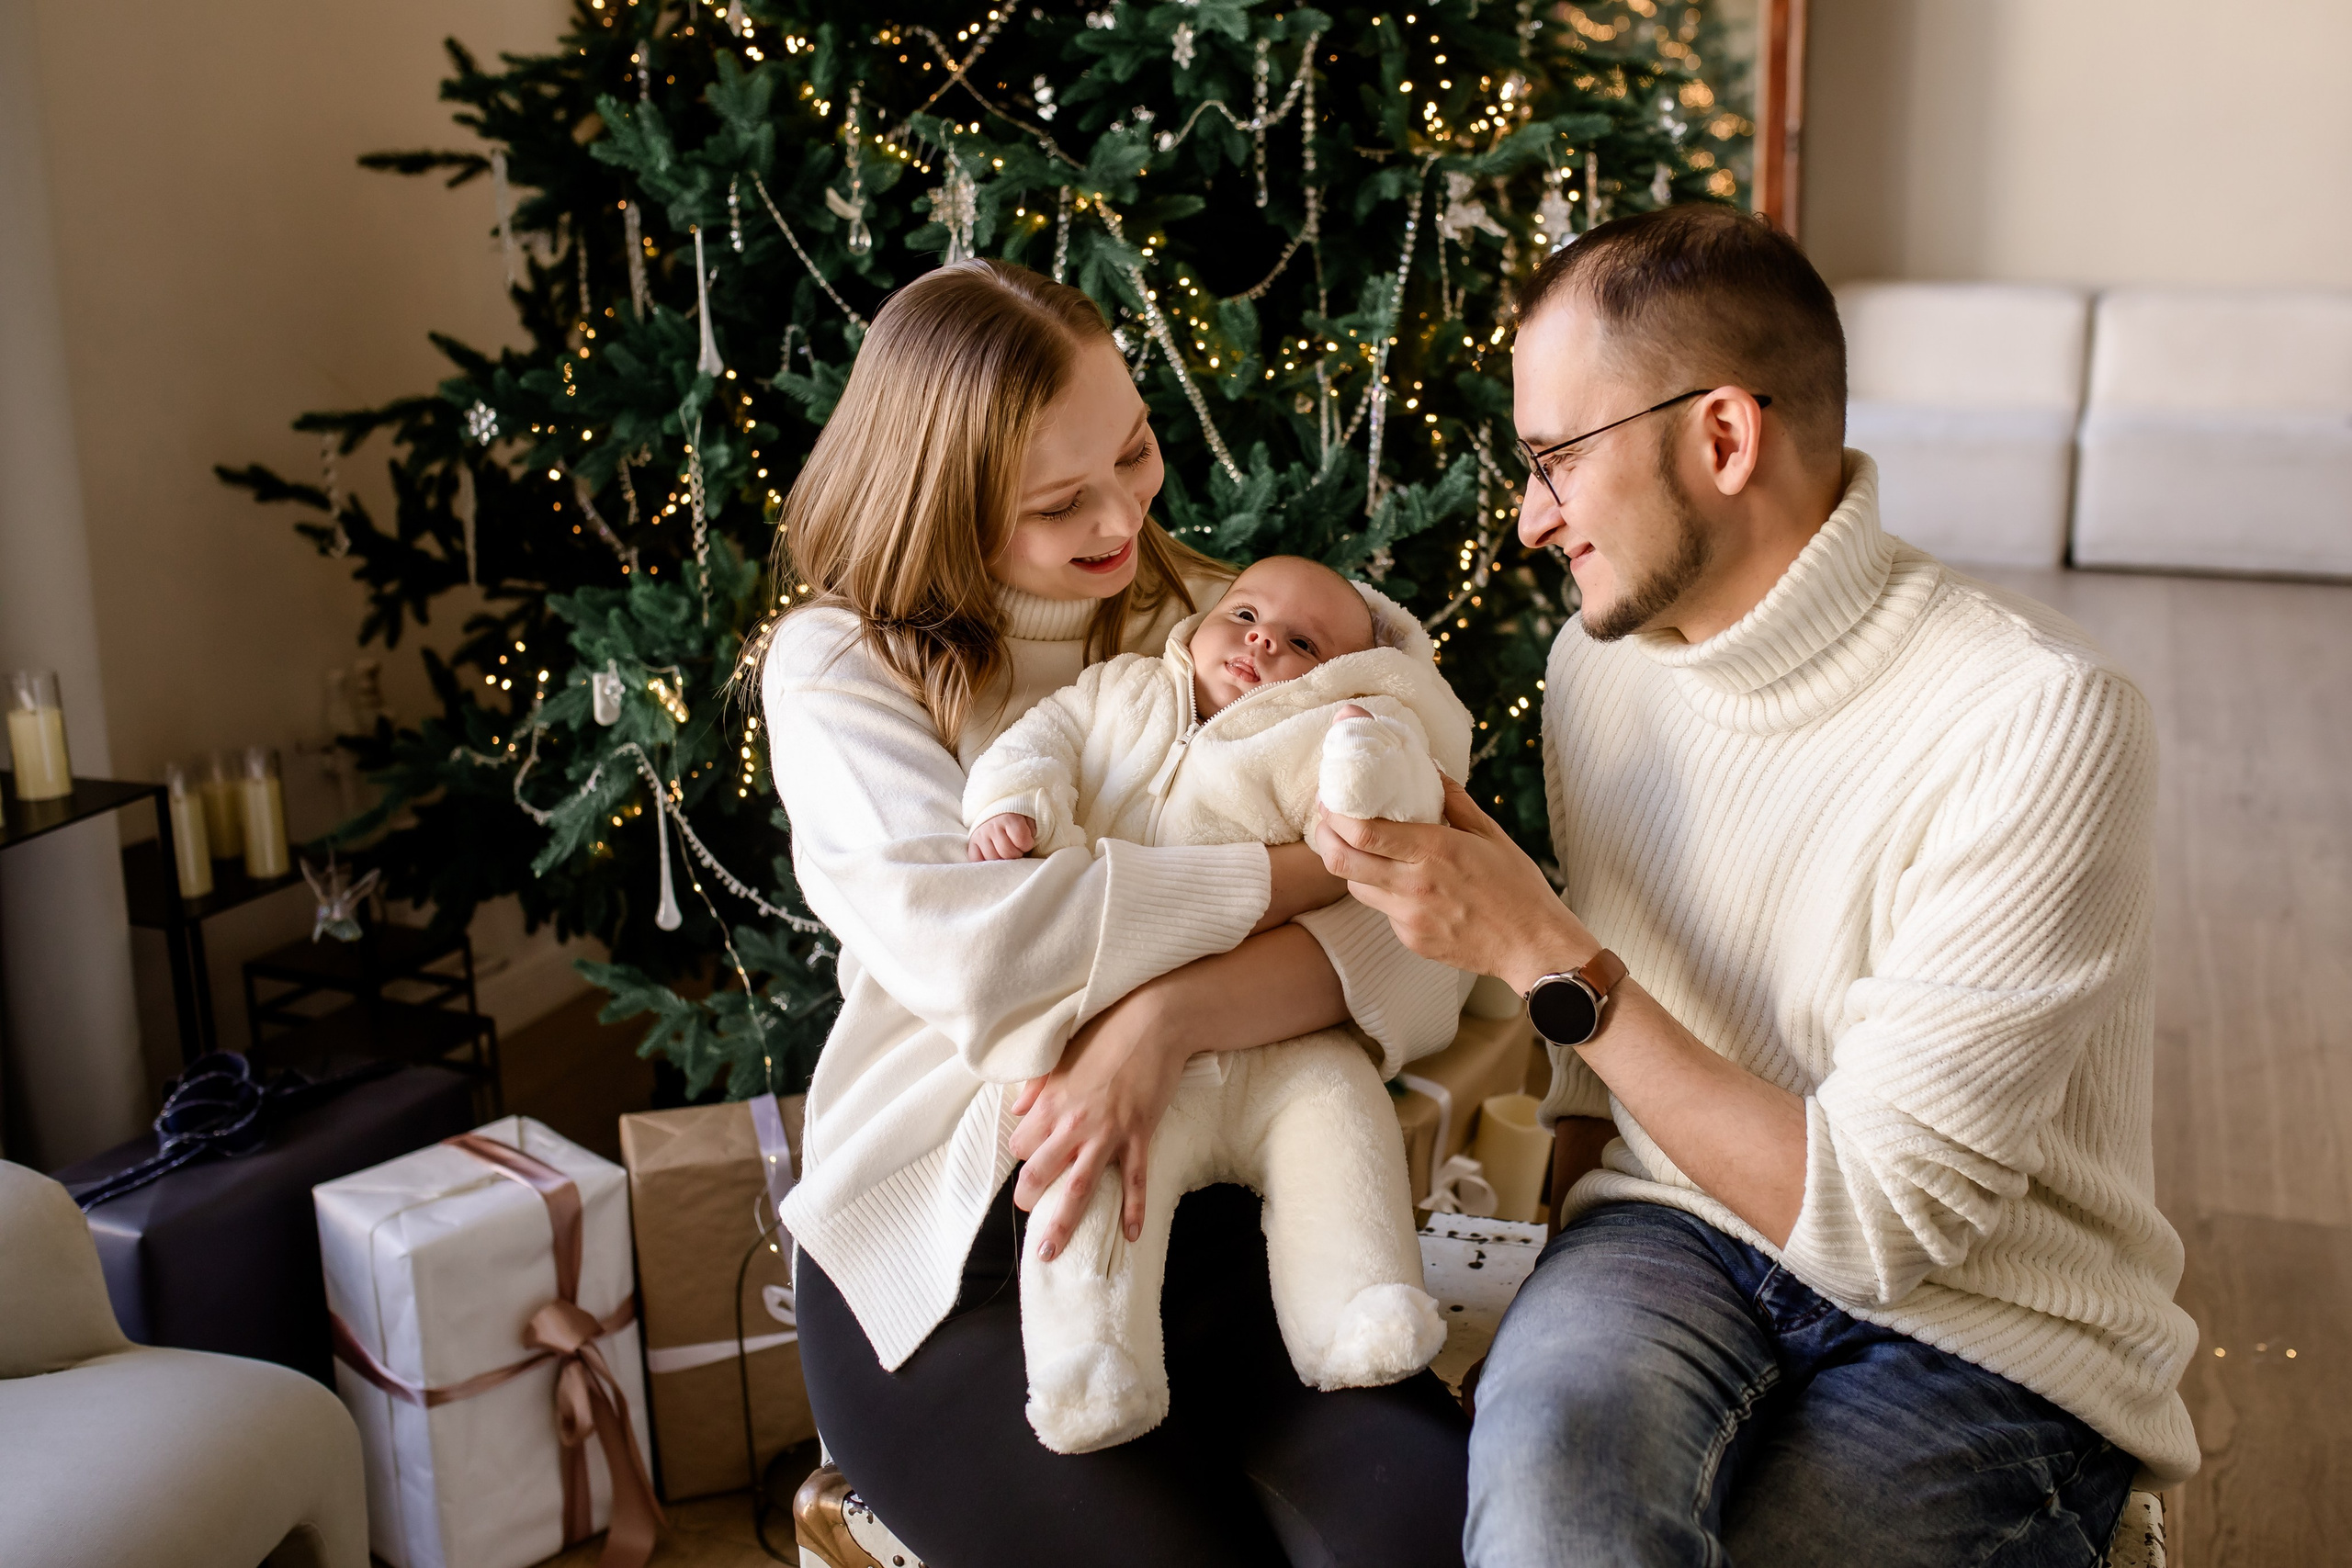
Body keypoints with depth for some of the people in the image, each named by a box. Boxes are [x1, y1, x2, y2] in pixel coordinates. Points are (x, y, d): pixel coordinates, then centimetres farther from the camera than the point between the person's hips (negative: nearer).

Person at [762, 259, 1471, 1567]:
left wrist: (1168, 1020, -22)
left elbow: (1417, 951, -4)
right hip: (953, 1255, -2)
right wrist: (1313, 860, -13)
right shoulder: (840, 663, 4)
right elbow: (966, 937, -17)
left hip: (1211, 1203, 3)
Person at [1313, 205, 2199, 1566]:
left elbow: (1874, 1222, -20)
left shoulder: (2039, 723, -19)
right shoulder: (1600, 661, 2)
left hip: (1991, 1345, -3)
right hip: (1682, 1239, 4)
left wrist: (1545, 954, -19)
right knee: (1552, 1449, -31)